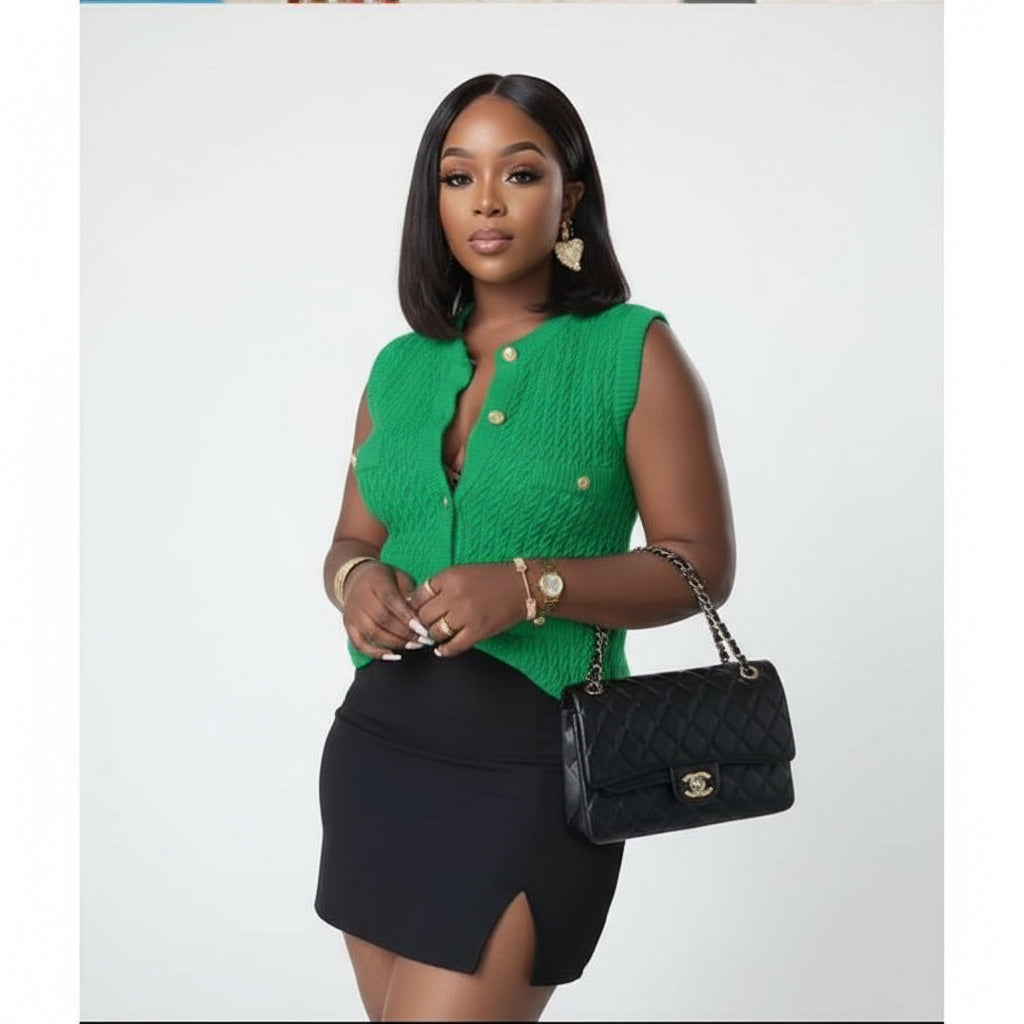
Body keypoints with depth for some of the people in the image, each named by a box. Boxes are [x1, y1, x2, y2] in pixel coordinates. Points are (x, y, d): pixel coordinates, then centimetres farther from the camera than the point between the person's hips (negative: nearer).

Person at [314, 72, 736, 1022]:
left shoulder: (633, 350, -5)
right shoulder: (401, 365, 9)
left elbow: (702, 564, -7)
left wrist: (530, 585, -21)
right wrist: (355, 579, -8)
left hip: (526, 763, -5)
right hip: (377, 741, 5)